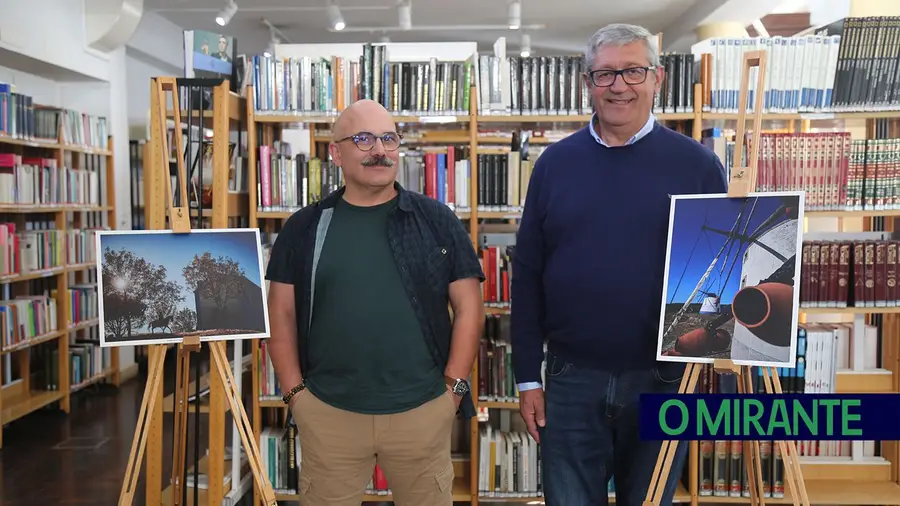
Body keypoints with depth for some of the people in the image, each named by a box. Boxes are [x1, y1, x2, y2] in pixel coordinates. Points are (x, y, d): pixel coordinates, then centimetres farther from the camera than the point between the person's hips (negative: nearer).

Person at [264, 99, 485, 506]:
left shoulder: (436, 220, 2)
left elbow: (468, 307, 2)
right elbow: (281, 314, 6)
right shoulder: (305, 227, 4)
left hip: (423, 409, 0)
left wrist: (453, 386, -4)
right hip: (326, 412, 1)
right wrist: (295, 391, -1)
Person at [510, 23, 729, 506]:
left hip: (664, 379, 0)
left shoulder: (696, 164, -1)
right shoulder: (554, 163, 2)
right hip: (571, 379, 1)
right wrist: (527, 376, 1)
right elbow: (527, 276, 3)